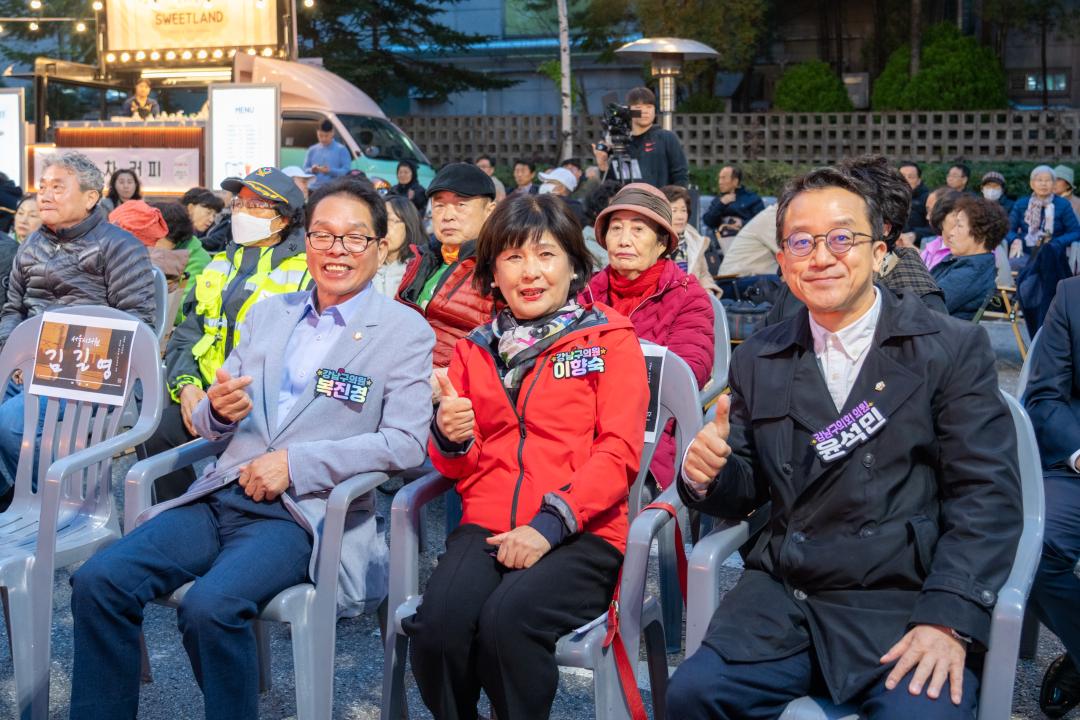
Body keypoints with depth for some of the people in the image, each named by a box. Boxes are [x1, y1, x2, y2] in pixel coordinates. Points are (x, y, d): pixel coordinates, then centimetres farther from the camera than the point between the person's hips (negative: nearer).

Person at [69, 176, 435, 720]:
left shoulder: (406, 332, 1)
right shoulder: (267, 313, 18)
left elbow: (406, 443, -9)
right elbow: (210, 426, 19)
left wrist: (295, 463, -16)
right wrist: (218, 410, -7)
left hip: (303, 512, -5)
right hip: (221, 496, 5)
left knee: (210, 606, -31)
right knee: (98, 581, -16)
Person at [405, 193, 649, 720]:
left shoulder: (610, 339, 7)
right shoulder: (475, 349, 19)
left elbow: (620, 451, -3)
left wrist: (551, 523, -16)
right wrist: (450, 439, -4)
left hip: (580, 534, -3)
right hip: (488, 525, 3)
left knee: (508, 618, -32)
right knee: (437, 624, -26)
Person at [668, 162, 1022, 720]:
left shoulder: (954, 349, 3)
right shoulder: (757, 362, 14)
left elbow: (986, 495, -4)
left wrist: (948, 617, -16)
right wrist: (708, 474, -7)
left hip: (908, 602, -2)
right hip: (784, 597, 3)